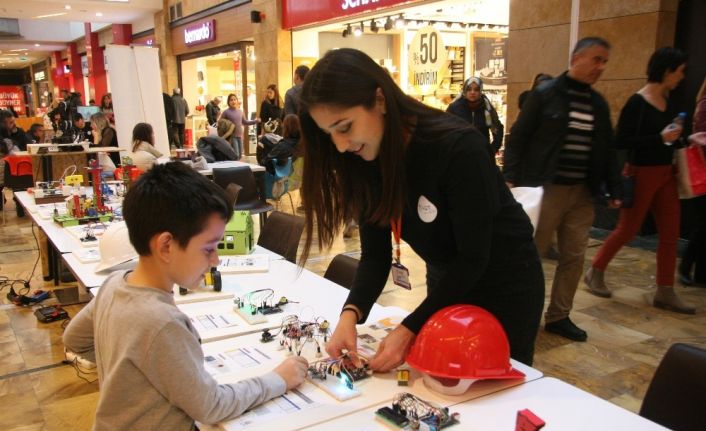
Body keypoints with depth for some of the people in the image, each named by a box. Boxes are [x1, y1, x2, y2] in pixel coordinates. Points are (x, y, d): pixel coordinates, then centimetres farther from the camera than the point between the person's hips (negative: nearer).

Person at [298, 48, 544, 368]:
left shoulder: (457, 147, -31)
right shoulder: (367, 160, -12)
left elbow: (473, 258, -27)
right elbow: (375, 254, -10)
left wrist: (410, 329, -31)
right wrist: (351, 312, -27)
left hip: (506, 287, -5)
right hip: (446, 286, 6)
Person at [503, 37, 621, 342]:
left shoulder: (599, 104, 12)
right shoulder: (544, 94, -5)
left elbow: (607, 150, 17)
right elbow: (517, 139, -7)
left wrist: (614, 189, 12)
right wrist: (510, 179, -16)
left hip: (582, 192, 6)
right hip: (545, 188, -6)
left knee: (574, 256, 9)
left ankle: (558, 317, 22)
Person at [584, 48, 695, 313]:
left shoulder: (667, 102, 9)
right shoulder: (637, 102, -14)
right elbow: (622, 141, -19)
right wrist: (661, 138, -22)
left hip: (666, 174, 8)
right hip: (643, 174, -8)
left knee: (670, 234, 6)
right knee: (627, 230, 3)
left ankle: (665, 293, 14)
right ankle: (595, 272, 22)